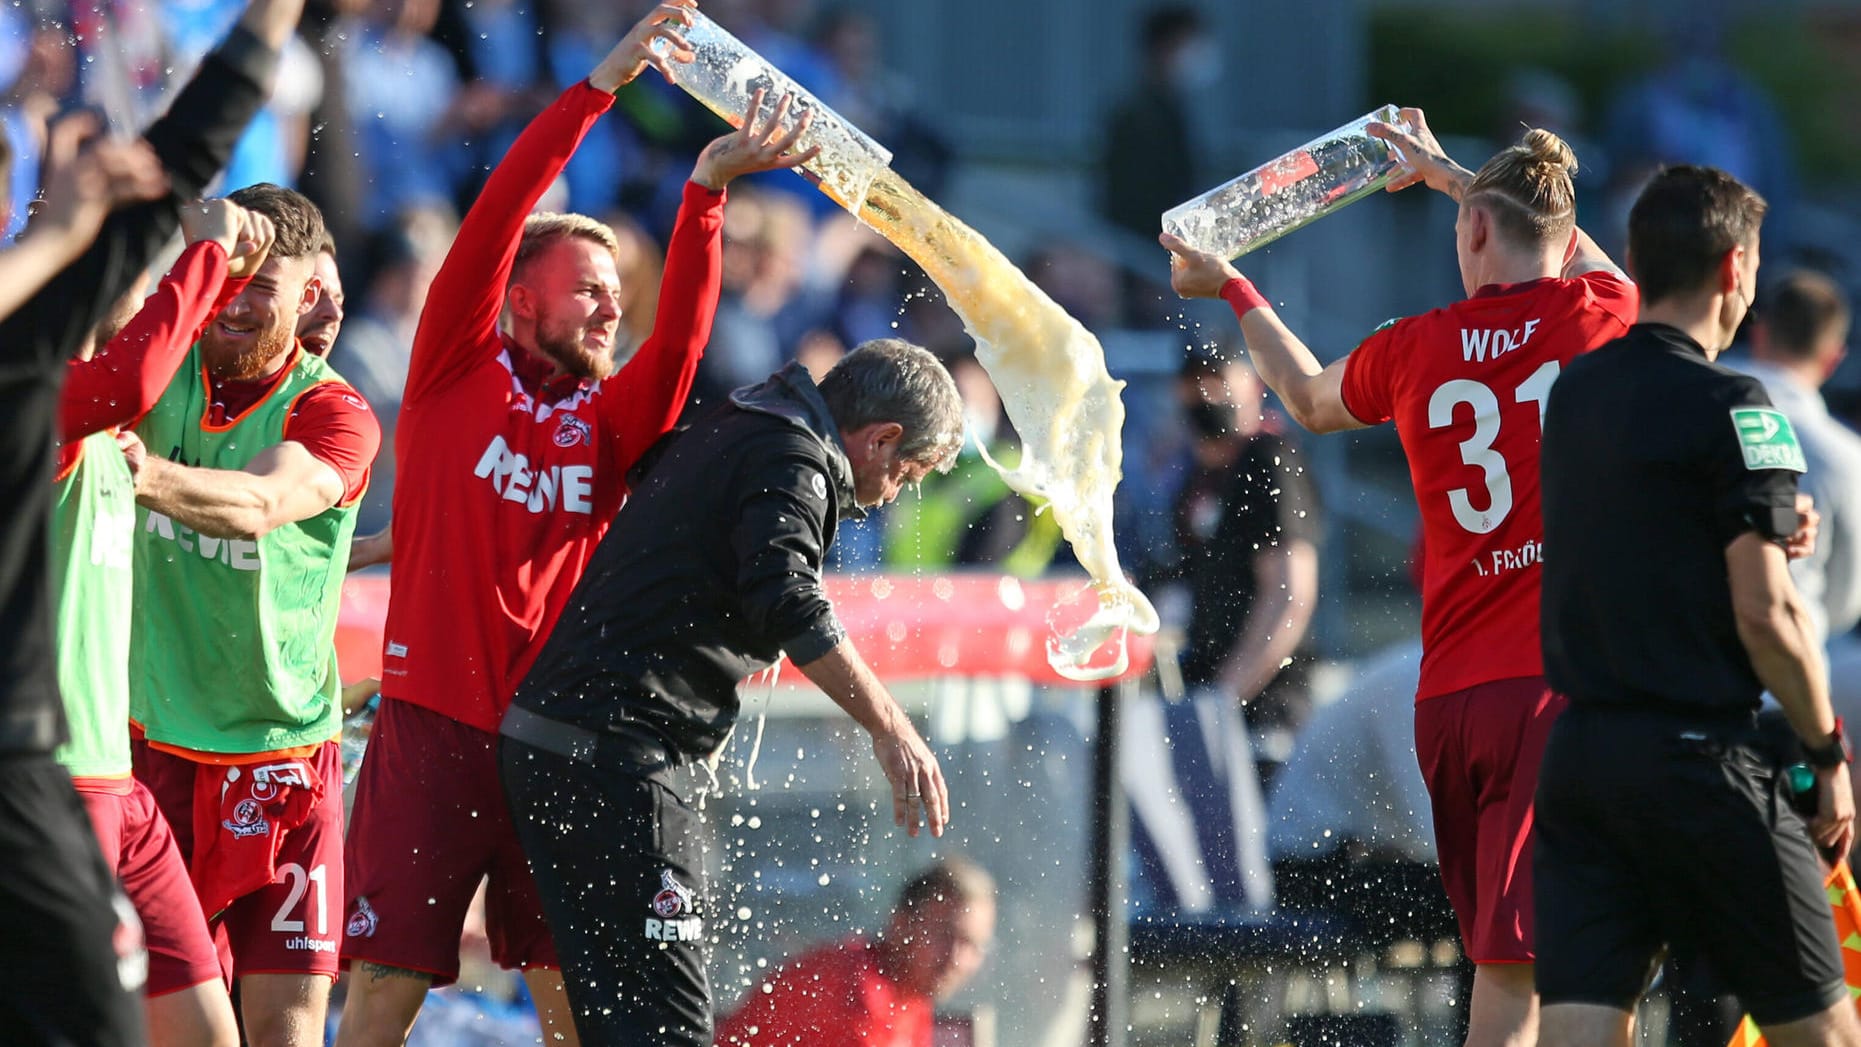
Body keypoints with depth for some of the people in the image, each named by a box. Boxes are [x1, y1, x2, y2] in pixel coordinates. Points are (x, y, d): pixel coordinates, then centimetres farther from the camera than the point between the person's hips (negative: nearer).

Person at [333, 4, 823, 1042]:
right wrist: (602, 86, -10)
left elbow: (680, 339, -5)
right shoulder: (458, 372, 5)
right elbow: (494, 224, -5)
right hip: (434, 724, -3)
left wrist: (706, 193, -18)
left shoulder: (612, 419, 12)